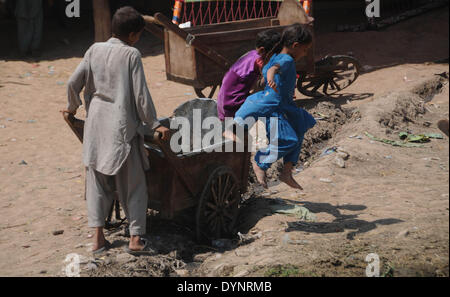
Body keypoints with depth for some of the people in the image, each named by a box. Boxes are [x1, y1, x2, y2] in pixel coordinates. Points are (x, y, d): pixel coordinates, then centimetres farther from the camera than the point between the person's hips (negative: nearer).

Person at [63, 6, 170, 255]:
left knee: (97, 181, 11)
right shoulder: (131, 55, -8)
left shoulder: (95, 50, 4)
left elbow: (73, 82, 4)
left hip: (95, 125, 4)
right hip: (122, 127, -4)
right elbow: (141, 95, -11)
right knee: (133, 184, 6)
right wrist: (154, 124, -3)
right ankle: (136, 238, 4)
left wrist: (73, 107, 22)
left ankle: (98, 238, 11)